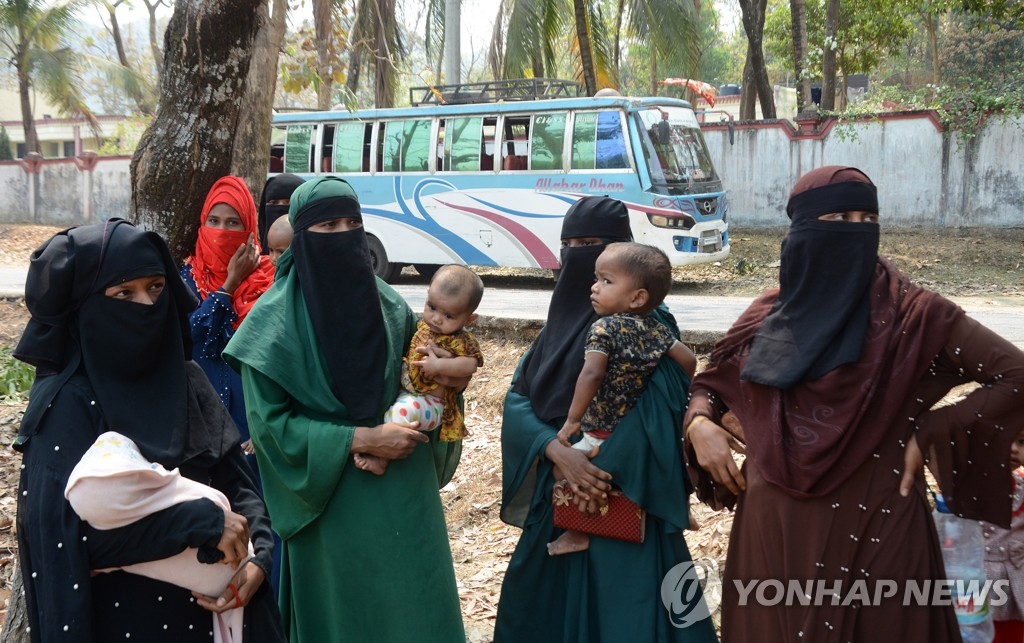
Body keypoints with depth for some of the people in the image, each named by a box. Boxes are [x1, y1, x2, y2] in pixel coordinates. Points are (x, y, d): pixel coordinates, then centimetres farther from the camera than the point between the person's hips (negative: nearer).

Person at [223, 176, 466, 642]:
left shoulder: (389, 304, 4)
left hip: (403, 489, 4)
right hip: (330, 496, -4)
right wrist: (360, 439, -18)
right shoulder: (275, 319, -10)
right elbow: (270, 422, -12)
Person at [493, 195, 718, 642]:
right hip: (556, 492, 6)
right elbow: (518, 396, 1)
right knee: (542, 604, 15)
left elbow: (660, 402, -22)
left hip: (623, 495, -6)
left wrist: (599, 465, -23)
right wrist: (558, 452, -17)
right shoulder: (560, 316, 9)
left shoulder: (647, 322, -9)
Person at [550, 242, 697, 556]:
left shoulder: (604, 328, -17)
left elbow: (592, 375, -27)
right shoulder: (658, 330, 1)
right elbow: (689, 360, 4)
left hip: (602, 436, -7)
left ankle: (577, 533, 1)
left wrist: (572, 420, -22)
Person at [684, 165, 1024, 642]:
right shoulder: (767, 314, 4)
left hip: (874, 529, -3)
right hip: (772, 525, 3)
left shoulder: (910, 312, -7)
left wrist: (928, 434, -9)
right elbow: (709, 384, 18)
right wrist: (699, 424, -3)